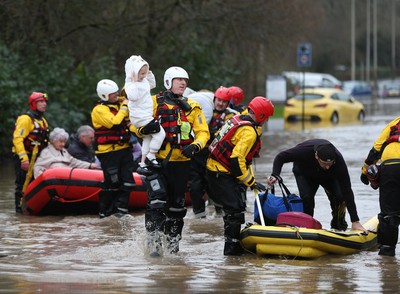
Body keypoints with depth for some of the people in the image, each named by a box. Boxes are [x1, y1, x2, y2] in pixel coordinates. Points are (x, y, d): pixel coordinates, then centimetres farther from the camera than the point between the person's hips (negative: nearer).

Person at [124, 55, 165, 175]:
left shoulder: (144, 81, 9)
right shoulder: (130, 84, -18)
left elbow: (152, 85, 29)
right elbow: (133, 96, -35)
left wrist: (150, 74, 14)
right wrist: (133, 82, -32)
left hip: (146, 115, 11)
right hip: (140, 117, -11)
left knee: (147, 140, 20)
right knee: (160, 133, -12)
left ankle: (142, 164, 26)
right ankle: (151, 157, -5)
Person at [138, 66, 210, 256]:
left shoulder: (192, 107, 11)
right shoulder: (154, 103, 5)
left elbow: (203, 132, 7)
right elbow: (138, 127, 2)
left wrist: (195, 146, -13)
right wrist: (144, 128, -22)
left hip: (181, 162, 3)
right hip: (157, 161, -3)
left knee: (176, 206, 9)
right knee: (156, 203, -17)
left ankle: (172, 245, 20)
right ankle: (153, 243, -14)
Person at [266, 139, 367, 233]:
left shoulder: (338, 159, -40)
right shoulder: (305, 150, -42)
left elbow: (347, 190, -37)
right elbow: (280, 157, -23)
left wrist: (355, 221, -38)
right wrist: (275, 175, -42)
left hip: (328, 176, 1)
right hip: (305, 174, -1)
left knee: (340, 197, -20)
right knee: (307, 198, -25)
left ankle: (339, 227, 4)